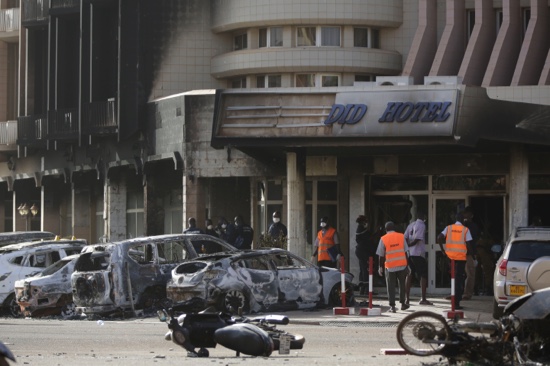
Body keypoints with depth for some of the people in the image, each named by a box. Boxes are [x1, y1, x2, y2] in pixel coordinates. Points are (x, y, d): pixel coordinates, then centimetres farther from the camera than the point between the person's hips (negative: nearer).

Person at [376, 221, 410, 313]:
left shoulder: (383, 239, -3)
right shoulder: (401, 237, 2)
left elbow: (381, 255, -1)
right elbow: (405, 252, 2)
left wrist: (380, 267, 9)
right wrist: (407, 265, 9)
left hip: (390, 266, -2)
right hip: (402, 265, 2)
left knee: (391, 287, 3)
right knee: (402, 285, 17)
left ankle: (392, 306, -2)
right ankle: (403, 303, 22)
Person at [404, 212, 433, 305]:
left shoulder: (411, 225, 12)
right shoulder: (422, 225, -9)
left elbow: (405, 238, 5)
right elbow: (417, 239, -17)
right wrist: (409, 245, -5)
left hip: (409, 253, 7)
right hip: (418, 254, -7)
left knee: (409, 275, 12)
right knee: (423, 275, 0)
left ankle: (407, 298, 11)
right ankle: (423, 299, -4)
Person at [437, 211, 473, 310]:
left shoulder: (448, 228, 5)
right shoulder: (465, 230, -2)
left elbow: (439, 238, -6)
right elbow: (468, 244, -7)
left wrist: (443, 250, 3)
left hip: (450, 256, 3)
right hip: (461, 257, -3)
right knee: (459, 279, 1)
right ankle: (456, 303, -2)